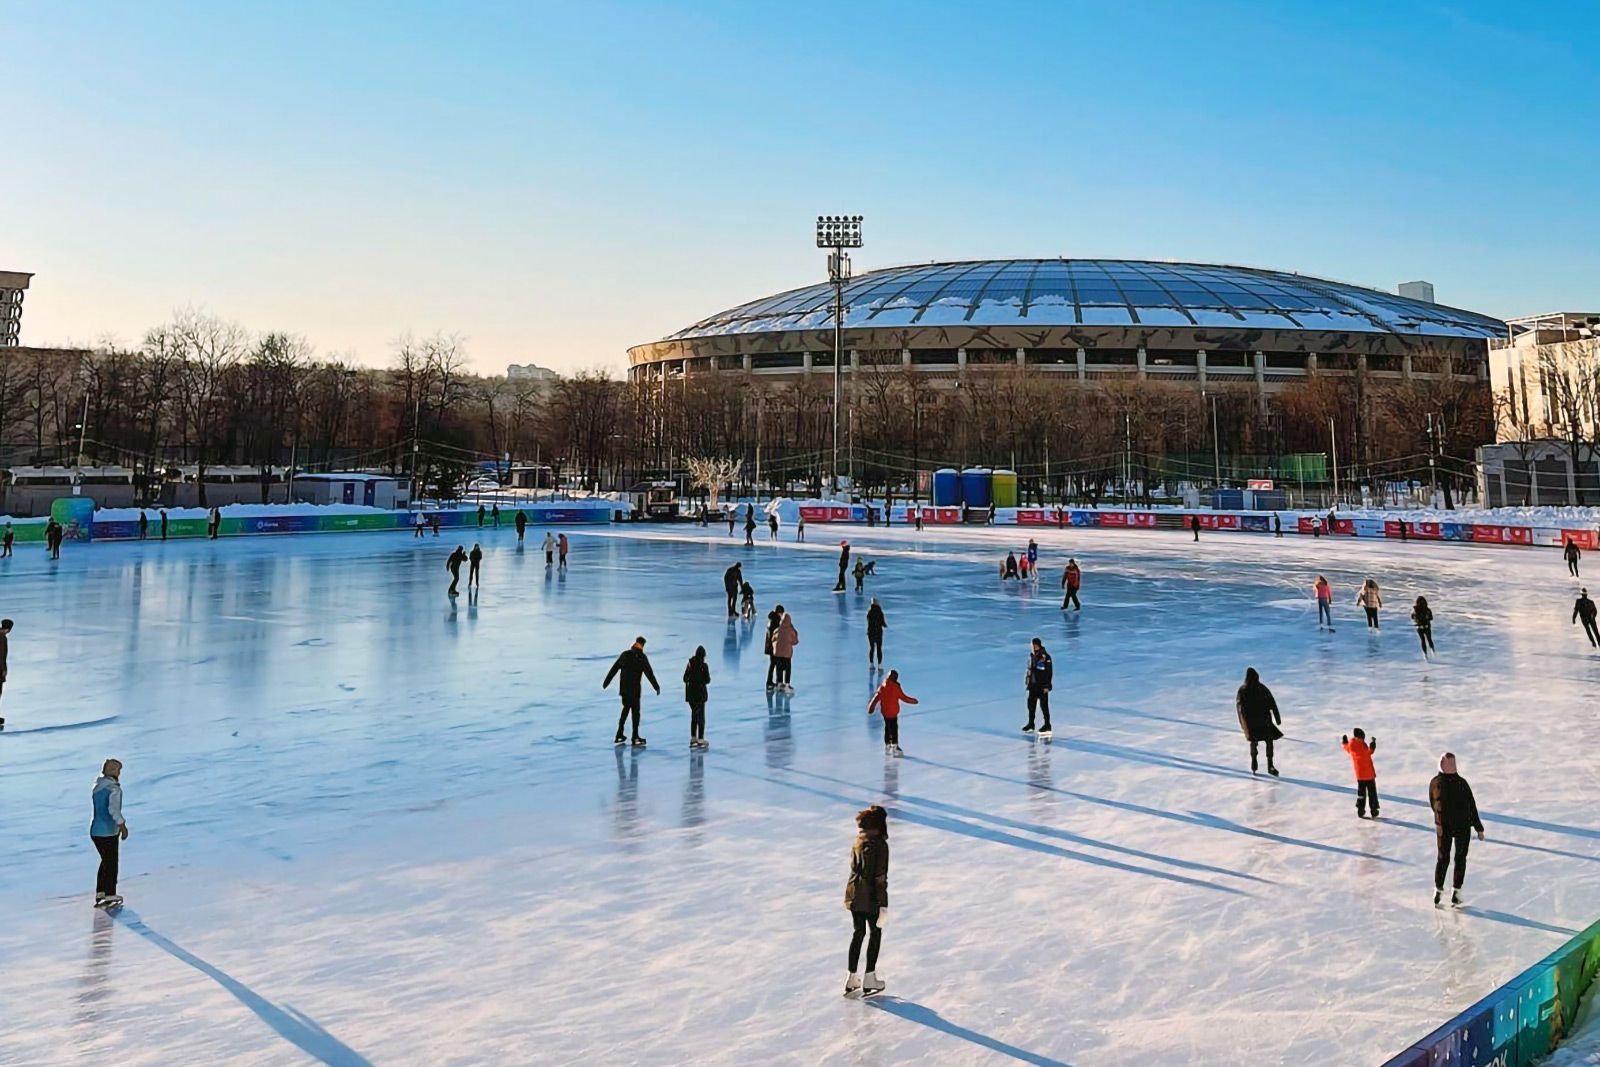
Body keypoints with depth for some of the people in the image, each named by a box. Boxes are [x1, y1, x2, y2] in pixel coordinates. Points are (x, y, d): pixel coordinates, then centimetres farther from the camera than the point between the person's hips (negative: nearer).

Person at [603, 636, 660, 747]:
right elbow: (649, 673, -12)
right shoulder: (642, 657, -8)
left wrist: (606, 682, 17)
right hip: (634, 689, -5)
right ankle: (635, 738, 2)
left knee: (626, 708, 18)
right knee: (635, 711, 2)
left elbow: (614, 669, 9)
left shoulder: (625, 654, 6)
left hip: (623, 688, 5)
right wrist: (656, 687, -7)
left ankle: (619, 735, 18)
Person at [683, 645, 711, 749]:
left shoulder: (690, 664, 1)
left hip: (691, 694, 5)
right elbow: (707, 680, -12)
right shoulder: (704, 666, -14)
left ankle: (693, 739, 18)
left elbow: (685, 678, 6)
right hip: (700, 694, -5)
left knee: (694, 716, 17)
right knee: (700, 717, 3)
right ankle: (700, 740, 1)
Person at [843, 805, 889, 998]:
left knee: (858, 933, 17)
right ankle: (869, 979, 17)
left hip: (854, 893, 6)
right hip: (870, 896, -6)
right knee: (875, 933, 11)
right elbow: (880, 876, -18)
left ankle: (852, 979, 23)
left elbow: (855, 868, 9)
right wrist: (883, 904, -13)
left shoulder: (858, 841, 4)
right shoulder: (880, 844, -18)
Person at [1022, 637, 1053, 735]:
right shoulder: (1032, 655, 5)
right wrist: (1028, 681, 17)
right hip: (1033, 685, 8)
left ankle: (1047, 725, 12)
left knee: (1044, 705, 1)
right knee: (1031, 704, 14)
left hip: (1042, 686, -8)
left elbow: (1049, 672, -18)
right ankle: (1030, 724, 26)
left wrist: (1046, 686, -18)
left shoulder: (1045, 657, -19)